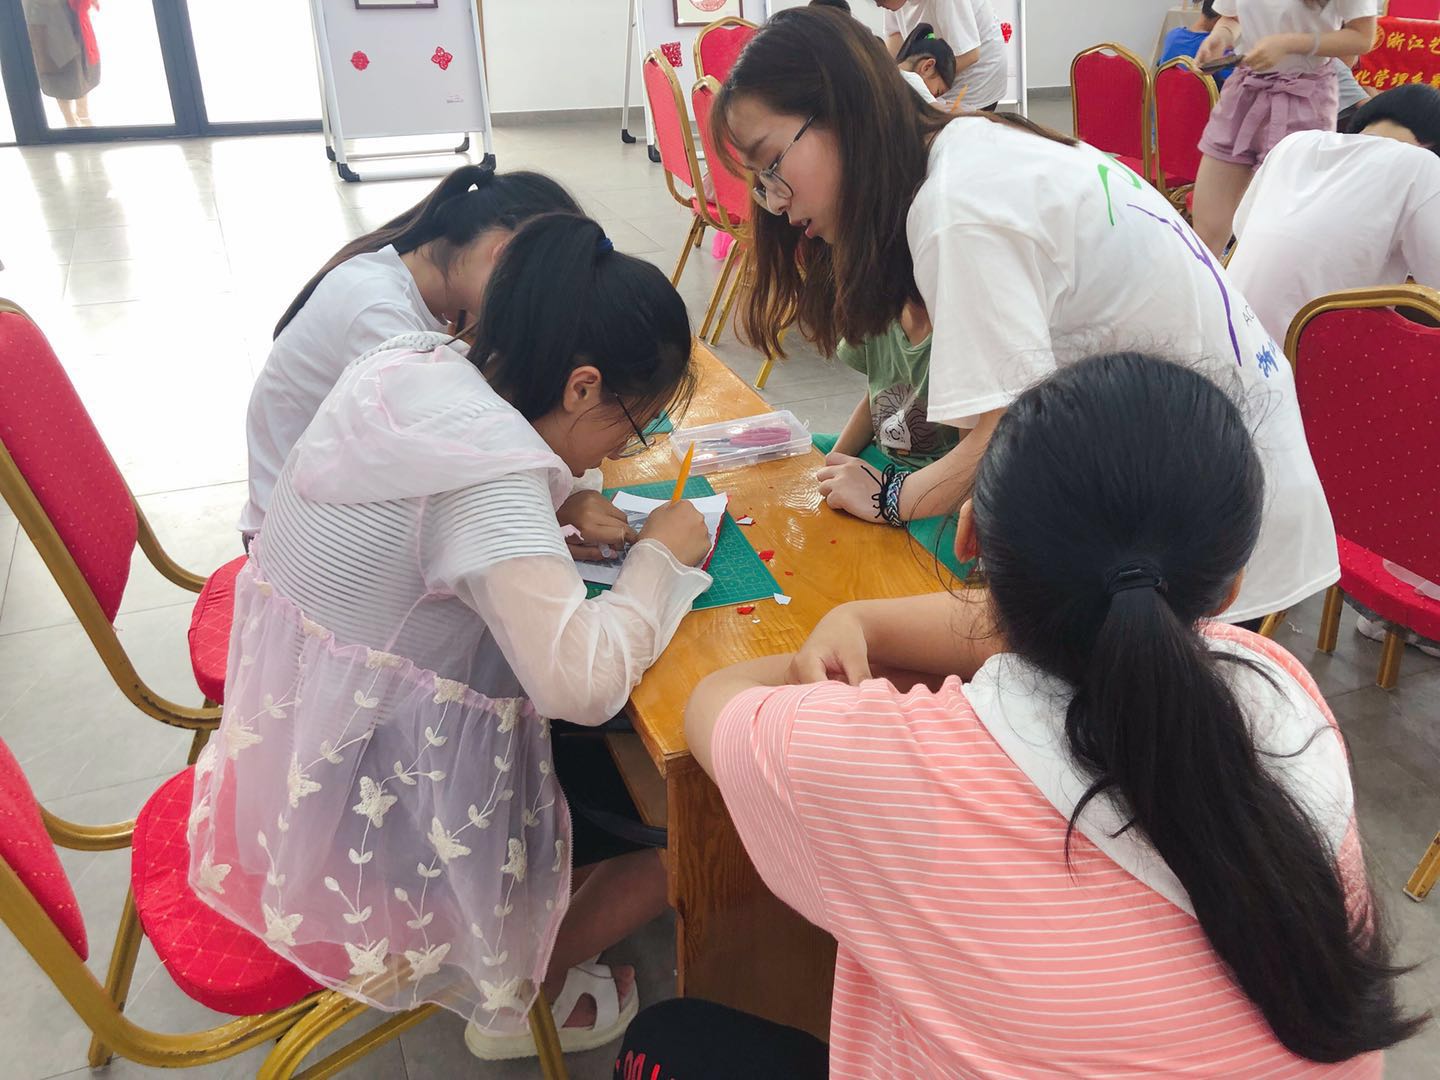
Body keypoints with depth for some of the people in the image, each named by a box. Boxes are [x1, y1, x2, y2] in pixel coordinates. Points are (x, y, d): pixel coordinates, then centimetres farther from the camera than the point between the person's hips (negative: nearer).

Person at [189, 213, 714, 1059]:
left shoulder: (409, 368, -3)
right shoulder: (488, 475, -30)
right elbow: (584, 680, -35)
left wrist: (554, 527, 1)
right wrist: (659, 558, -18)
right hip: (373, 818, -9)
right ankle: (519, 1000, 24)